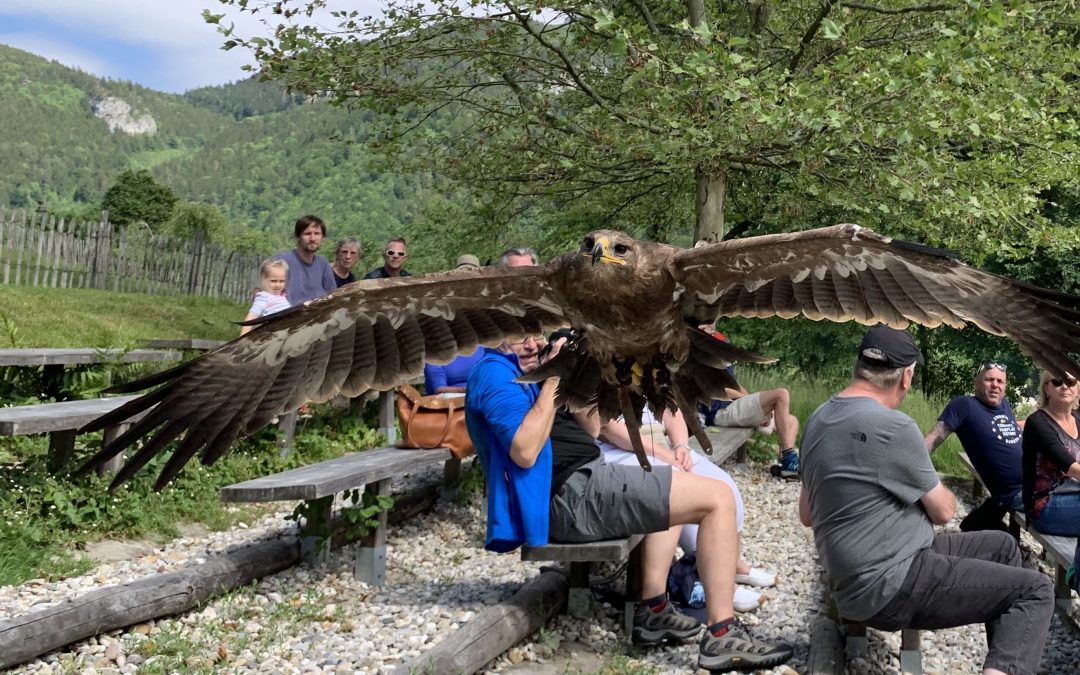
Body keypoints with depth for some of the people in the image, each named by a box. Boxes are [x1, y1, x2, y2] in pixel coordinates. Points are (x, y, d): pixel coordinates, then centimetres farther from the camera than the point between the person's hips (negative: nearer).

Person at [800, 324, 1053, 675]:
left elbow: (807, 514, 14)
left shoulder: (820, 418, 6)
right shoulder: (894, 427, -20)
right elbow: (943, 511, -6)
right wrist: (940, 491, 17)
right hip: (890, 587, -9)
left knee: (1003, 545, 21)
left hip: (860, 577, 9)